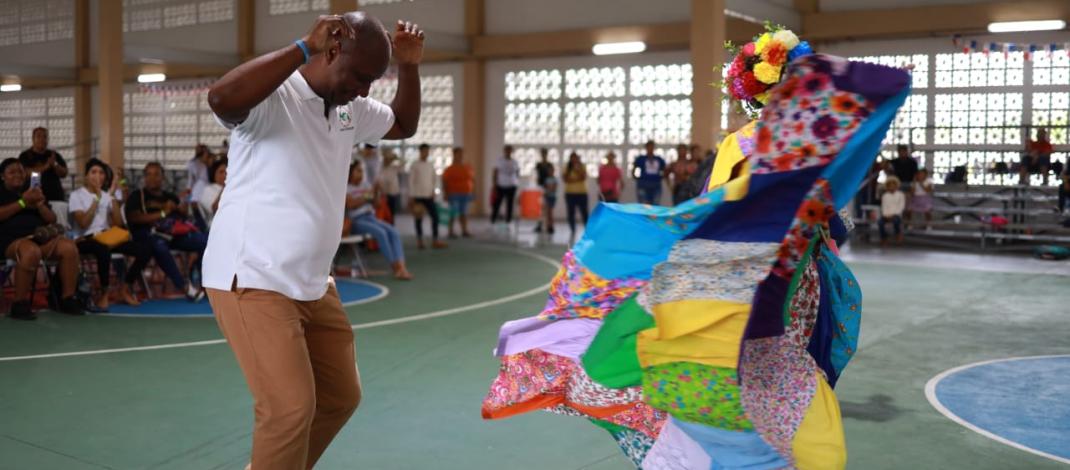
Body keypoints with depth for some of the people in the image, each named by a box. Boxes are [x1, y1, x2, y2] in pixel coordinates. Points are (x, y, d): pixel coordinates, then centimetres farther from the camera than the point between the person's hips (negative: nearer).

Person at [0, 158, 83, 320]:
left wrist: (40, 204, -2)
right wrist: (23, 202, -11)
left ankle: (67, 299, -19)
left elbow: (52, 219, 17)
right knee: (31, 252, -40)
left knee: (69, 247, -25)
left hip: (40, 236, 5)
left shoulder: (33, 191, 26)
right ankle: (20, 304, -33)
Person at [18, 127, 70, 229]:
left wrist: (54, 165, -9)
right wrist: (45, 166, -13)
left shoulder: (54, 155, 16)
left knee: (61, 226, -6)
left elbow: (64, 173, 10)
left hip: (56, 196, 3)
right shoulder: (25, 156, 7)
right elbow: (26, 173, -7)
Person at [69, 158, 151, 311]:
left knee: (145, 248, -16)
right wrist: (97, 198, -12)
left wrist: (113, 196, 0)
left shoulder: (106, 195, 18)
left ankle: (125, 288, -1)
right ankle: (104, 293, -21)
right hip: (85, 240, -5)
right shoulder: (77, 195, 3)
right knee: (103, 249, -42)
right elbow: (83, 223, -14)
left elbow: (118, 224, 5)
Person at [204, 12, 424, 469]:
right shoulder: (273, 97, -18)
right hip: (251, 281, -9)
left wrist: (409, 66, 7)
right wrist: (305, 46, -35)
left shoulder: (349, 108, 7)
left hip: (311, 283, 9)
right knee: (292, 406, -13)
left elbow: (403, 125, 24)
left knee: (341, 396, 17)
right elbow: (221, 99, -41)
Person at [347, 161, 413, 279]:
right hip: (356, 221, -6)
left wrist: (376, 192, -4)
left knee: (393, 231, -20)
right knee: (380, 232, -30)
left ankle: (401, 266, -34)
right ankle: (395, 267, -24)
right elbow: (351, 204, -15)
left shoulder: (366, 184, 16)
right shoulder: (345, 187, 0)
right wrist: (366, 195, -15)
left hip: (370, 217, 6)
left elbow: (374, 204, 14)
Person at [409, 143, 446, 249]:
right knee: (418, 218, 2)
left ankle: (435, 240, 0)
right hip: (418, 196, -4)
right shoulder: (414, 165, -3)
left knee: (435, 216, -4)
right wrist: (412, 197, -8)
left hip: (429, 196, 4)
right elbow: (411, 182, -4)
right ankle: (419, 240, 11)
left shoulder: (431, 165, 11)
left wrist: (433, 192, 4)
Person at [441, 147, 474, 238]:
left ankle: (464, 231, 15)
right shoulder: (450, 169, -8)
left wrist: (472, 192, 9)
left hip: (465, 194, 5)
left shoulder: (468, 168, 8)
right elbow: (444, 182, -9)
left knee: (464, 213, 9)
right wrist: (446, 194, -12)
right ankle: (451, 231, 2)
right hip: (454, 194, -5)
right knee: (453, 213, -5)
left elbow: (473, 180, 13)